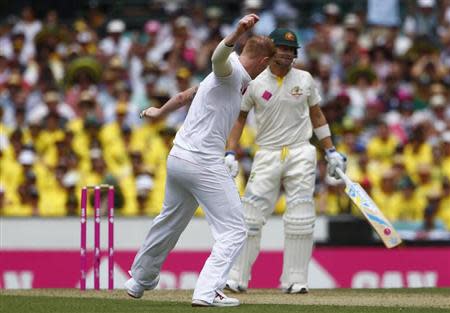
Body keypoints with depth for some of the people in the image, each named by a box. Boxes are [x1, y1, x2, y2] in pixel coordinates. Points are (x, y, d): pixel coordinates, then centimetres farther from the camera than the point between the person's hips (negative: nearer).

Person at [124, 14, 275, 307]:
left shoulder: (230, 78, 17)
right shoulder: (232, 72, -11)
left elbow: (185, 95, 31)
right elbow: (219, 56, -37)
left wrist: (160, 112, 49)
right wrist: (237, 33, -57)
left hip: (177, 159, 10)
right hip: (204, 163, -10)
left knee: (169, 223, 26)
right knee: (234, 229, -7)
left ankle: (139, 282, 40)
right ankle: (207, 292, -18)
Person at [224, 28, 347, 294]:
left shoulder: (305, 80, 4)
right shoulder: (255, 83, 0)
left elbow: (317, 116, 13)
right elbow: (239, 118, 7)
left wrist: (331, 152, 9)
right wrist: (231, 155, -2)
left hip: (301, 155, 1)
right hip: (267, 155, -1)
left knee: (300, 219, -4)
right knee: (251, 216, -6)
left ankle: (295, 280, 1)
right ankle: (237, 278, -2)